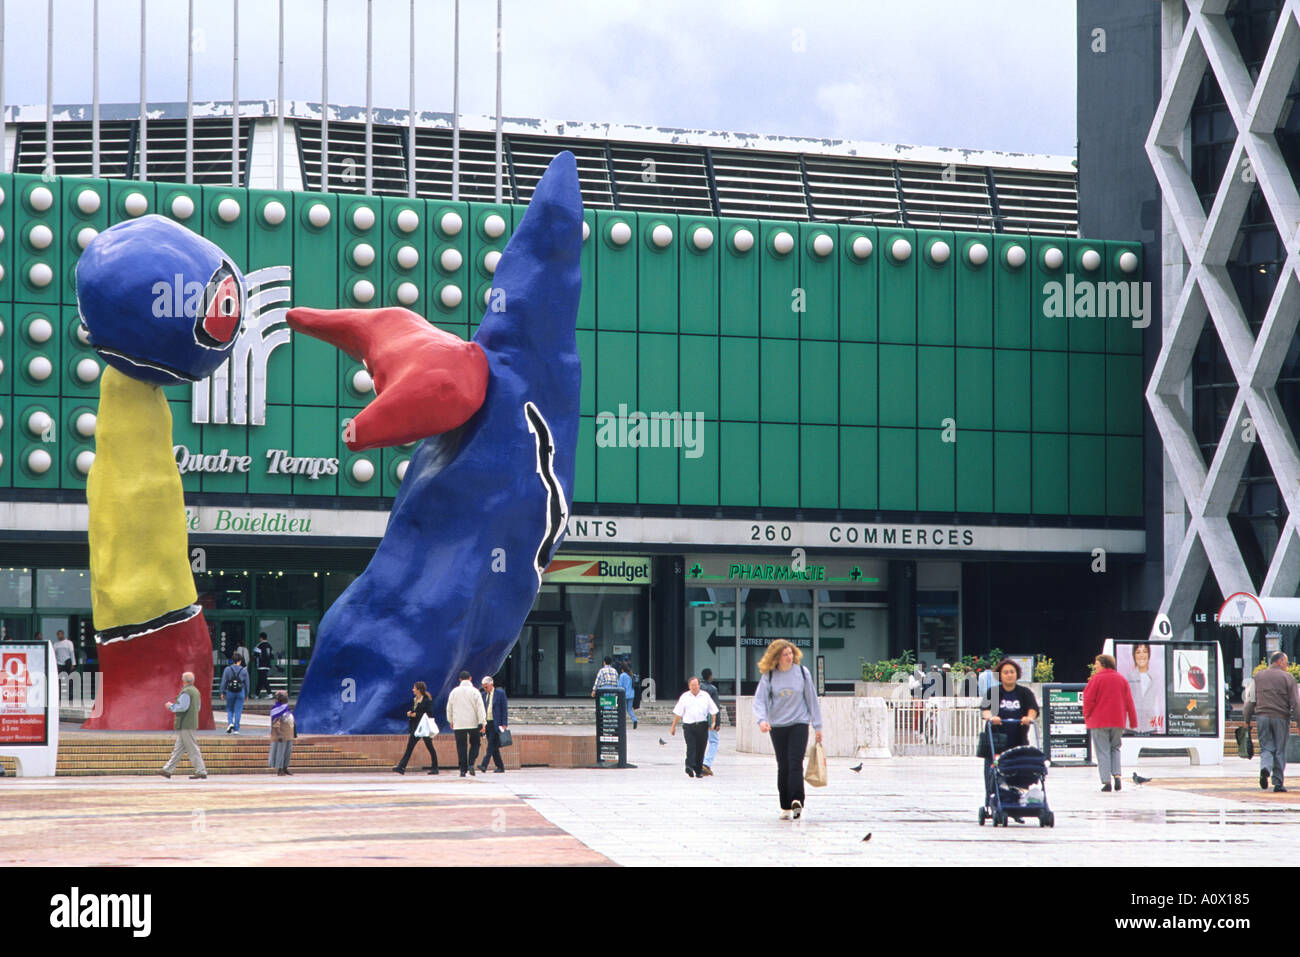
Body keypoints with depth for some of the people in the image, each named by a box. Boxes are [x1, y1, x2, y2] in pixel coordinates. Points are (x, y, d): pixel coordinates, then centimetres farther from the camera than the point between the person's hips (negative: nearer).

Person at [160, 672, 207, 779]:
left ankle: (201, 772, -8)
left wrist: (171, 706, -6)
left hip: (185, 725, -10)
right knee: (178, 748, 12)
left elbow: (182, 707, -22)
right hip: (192, 723, 10)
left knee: (192, 748, -8)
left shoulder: (186, 692, -15)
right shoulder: (195, 691, 14)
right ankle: (168, 770, 16)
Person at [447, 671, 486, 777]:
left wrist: (451, 721, 25)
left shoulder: (454, 692, 4)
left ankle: (463, 770, 2)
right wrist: (482, 723, -8)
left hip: (458, 724, 2)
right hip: (473, 724, -2)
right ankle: (471, 764, -6)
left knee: (461, 747, 4)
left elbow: (449, 708, 11)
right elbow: (480, 708, -9)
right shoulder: (474, 692, -4)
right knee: (474, 744, 12)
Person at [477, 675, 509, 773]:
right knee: (494, 747, 8)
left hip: (496, 724, -6)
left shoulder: (500, 693, -2)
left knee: (491, 746, -14)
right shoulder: (483, 694, 13)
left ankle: (484, 766, -22)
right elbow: (481, 709, 15)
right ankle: (500, 767, 14)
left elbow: (504, 709, -5)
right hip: (487, 724, 6)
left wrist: (504, 724, -11)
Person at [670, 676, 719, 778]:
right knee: (691, 747, -16)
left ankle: (699, 770, 13)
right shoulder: (684, 697, 8)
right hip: (689, 725, -1)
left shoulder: (705, 696, 10)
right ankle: (689, 767, -26)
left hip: (702, 726, 1)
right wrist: (673, 727, 5)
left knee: (700, 749, 4)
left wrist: (713, 722, 0)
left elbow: (713, 710, 12)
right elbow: (678, 712, 8)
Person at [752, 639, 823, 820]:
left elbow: (812, 699, 6)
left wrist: (817, 726, 6)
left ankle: (796, 801, -25)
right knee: (783, 767, 5)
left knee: (795, 763, -15)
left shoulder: (802, 672, -1)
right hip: (777, 726, 1)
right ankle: (785, 807, 11)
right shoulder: (768, 676, -2)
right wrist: (762, 720, -26)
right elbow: (759, 700, -7)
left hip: (799, 723, -1)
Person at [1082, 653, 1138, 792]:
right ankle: (1117, 775, -2)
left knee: (1103, 751, 0)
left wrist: (1087, 717, 4)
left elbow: (1088, 700, -10)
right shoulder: (1121, 679, 7)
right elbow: (1129, 702, 8)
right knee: (1115, 748, 17)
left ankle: (1106, 781, -6)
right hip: (1118, 722, 4)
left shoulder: (1096, 679, -7)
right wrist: (1133, 722, 12)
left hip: (1099, 722, -4)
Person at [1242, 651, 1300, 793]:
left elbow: (1250, 700, 7)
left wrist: (1246, 720, 11)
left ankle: (1265, 768, -24)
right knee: (1280, 751, 5)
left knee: (1266, 748, 6)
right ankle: (1278, 783, 6)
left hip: (1262, 717, 2)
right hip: (1281, 718, -2)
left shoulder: (1258, 676, 9)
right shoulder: (1287, 677, 0)